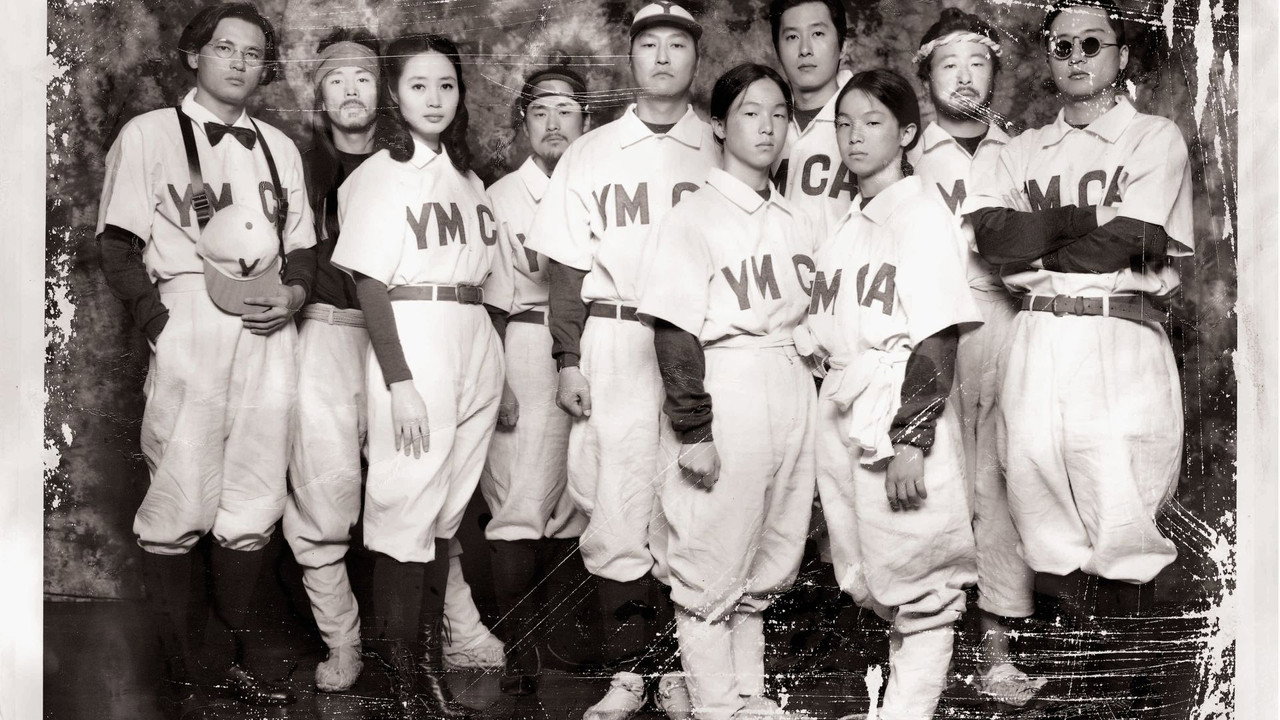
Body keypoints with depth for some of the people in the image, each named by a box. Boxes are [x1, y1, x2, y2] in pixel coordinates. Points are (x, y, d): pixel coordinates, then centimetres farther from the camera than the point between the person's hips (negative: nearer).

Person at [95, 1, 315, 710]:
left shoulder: (279, 147, 20)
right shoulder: (149, 135, 5)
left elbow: (302, 244, 22)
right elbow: (119, 247, 0)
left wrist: (295, 293, 1)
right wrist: (163, 326, -9)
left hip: (268, 331, 5)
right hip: (190, 325, -4)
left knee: (253, 508, 5)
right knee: (180, 506, -7)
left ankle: (235, 662, 16)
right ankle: (175, 675, 4)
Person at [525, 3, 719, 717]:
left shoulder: (721, 154, 8)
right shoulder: (591, 154, 11)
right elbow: (568, 266, 8)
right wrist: (568, 359, 1)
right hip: (612, 344, 1)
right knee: (617, 507, 0)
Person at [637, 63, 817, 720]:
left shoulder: (795, 223, 13)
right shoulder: (693, 218, -6)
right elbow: (676, 333, -11)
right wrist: (693, 432, -15)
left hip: (792, 390, 7)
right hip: (724, 395, -6)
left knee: (768, 565, 13)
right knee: (712, 565, -1)